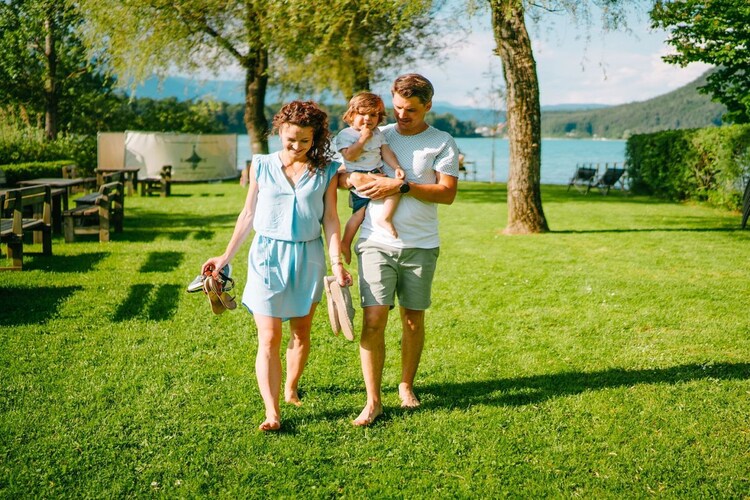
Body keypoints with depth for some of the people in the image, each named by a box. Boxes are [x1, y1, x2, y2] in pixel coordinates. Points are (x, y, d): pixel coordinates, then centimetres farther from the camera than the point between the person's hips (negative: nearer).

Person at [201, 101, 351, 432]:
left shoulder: (326, 172, 1)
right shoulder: (262, 166, 1)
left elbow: (331, 219, 1)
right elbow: (248, 214, 8)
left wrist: (336, 262, -9)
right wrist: (225, 257, 10)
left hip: (308, 258, 1)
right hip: (267, 255, -1)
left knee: (301, 333, 13)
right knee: (269, 339, -6)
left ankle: (291, 390, 35)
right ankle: (272, 412, -6)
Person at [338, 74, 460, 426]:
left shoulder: (442, 143, 4)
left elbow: (447, 193, -7)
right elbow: (338, 176, 15)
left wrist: (400, 186, -16)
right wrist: (352, 178, -8)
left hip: (420, 245, 0)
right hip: (376, 242, 1)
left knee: (413, 320, 8)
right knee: (373, 318, -8)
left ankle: (407, 386, 29)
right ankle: (373, 401, -1)